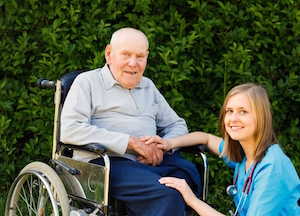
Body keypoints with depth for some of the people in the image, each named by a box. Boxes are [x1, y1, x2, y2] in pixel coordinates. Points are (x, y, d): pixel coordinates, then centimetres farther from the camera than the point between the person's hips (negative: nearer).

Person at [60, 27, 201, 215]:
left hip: (151, 162, 6)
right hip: (106, 163, -6)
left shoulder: (148, 87, 27)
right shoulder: (88, 82, 7)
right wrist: (131, 142, -12)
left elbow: (177, 125, 29)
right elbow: (69, 131, -8)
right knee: (167, 194, -34)